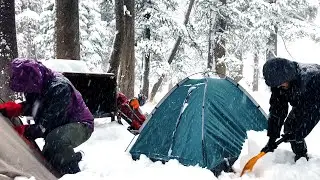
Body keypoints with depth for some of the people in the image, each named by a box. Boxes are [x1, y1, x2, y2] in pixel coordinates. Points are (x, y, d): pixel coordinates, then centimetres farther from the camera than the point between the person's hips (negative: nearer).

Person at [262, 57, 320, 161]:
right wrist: (272, 138, -21)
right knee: (289, 126, -4)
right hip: (302, 102, 6)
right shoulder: (278, 84, -25)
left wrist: (297, 134, -32)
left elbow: (312, 112, -37)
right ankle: (301, 156, 9)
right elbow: (277, 111, -20)